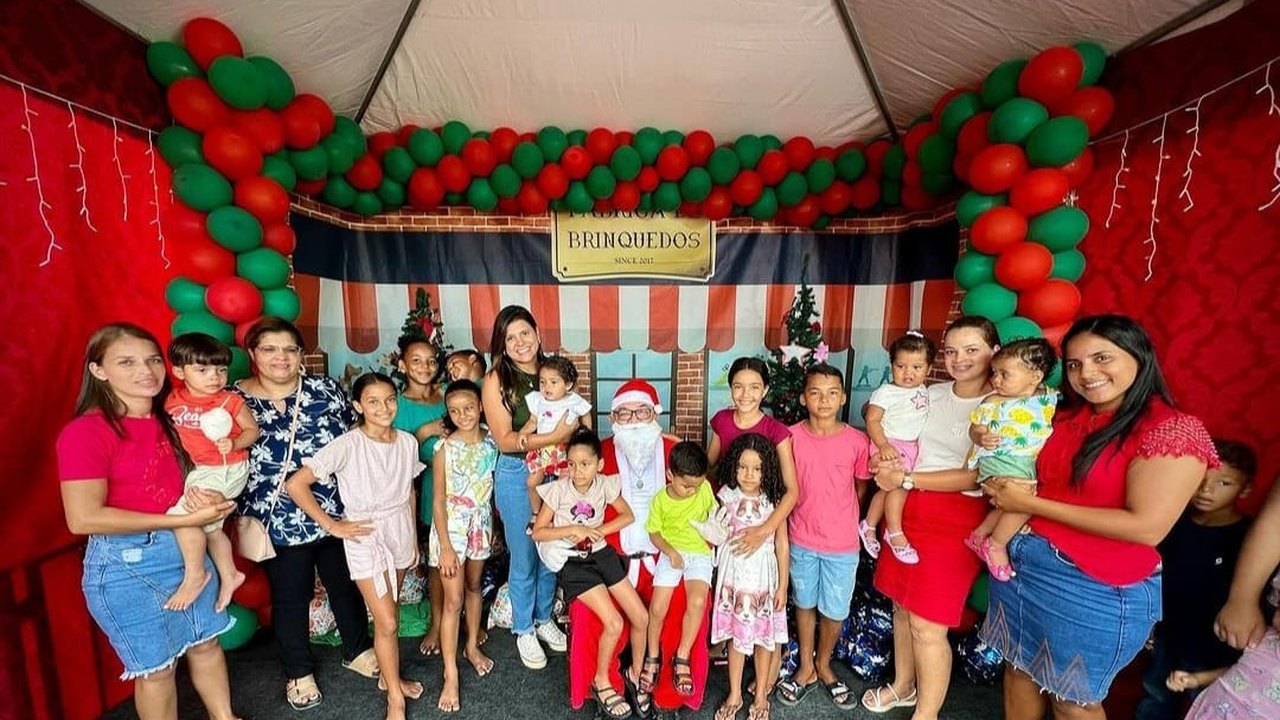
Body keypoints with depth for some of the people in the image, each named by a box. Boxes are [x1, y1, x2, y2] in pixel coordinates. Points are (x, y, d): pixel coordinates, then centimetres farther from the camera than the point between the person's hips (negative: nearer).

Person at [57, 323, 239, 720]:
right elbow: (83, 518, -22)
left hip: (188, 550, 6)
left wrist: (209, 498, -7)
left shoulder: (169, 420, 3)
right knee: (155, 667, 13)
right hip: (125, 563, -6)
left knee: (206, 642, 20)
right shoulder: (85, 431, -18)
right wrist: (184, 519, -22)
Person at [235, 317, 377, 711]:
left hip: (338, 512, 1)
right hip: (279, 523, -1)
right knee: (290, 597, 16)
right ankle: (299, 671, 38)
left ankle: (358, 650, 39)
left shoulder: (325, 389, -2)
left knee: (345, 583, 17)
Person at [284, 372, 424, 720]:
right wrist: (331, 525, -15)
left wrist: (414, 539, 11)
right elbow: (295, 484, -18)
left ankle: (388, 674, 41)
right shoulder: (347, 445, -18)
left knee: (390, 614, 18)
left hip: (400, 531, 4)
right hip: (365, 536, -4)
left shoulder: (408, 442, -4)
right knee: (386, 621, 0)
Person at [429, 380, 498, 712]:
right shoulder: (445, 448, -17)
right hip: (452, 525, -4)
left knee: (474, 586, 21)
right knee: (453, 600, 1)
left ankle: (472, 646, 41)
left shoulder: (491, 442, -6)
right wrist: (445, 546, -14)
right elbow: (439, 500, -13)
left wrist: (493, 526, 9)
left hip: (481, 523, 4)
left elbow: (491, 485, 5)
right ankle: (450, 674, 14)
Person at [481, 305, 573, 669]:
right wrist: (551, 437, -26)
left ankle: (544, 619, 40)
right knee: (524, 559, 11)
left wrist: (528, 439, -10)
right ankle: (524, 630, 34)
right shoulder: (496, 380, -9)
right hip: (516, 476, -3)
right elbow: (503, 440, -13)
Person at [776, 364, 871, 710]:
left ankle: (824, 665, 42)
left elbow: (861, 486, 4)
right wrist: (809, 513, -1)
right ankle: (805, 667, 39)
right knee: (805, 604, 18)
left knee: (835, 611, 15)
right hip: (802, 540, 0)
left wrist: (840, 516, 3)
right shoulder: (791, 436, -11)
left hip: (843, 544, 0)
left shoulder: (857, 441, -11)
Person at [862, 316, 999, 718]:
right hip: (906, 509, 5)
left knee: (927, 624, 0)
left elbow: (975, 476, -15)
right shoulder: (930, 395, 8)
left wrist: (906, 479, -16)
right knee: (902, 605, 16)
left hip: (956, 519, -5)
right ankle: (903, 685, 39)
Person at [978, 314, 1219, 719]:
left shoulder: (1173, 430, -16)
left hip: (1096, 589, -5)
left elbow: (1146, 527, -22)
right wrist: (1002, 485, -5)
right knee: (1019, 668, 22)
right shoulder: (1068, 415, 3)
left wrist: (1032, 504, -20)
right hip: (1023, 561, 6)